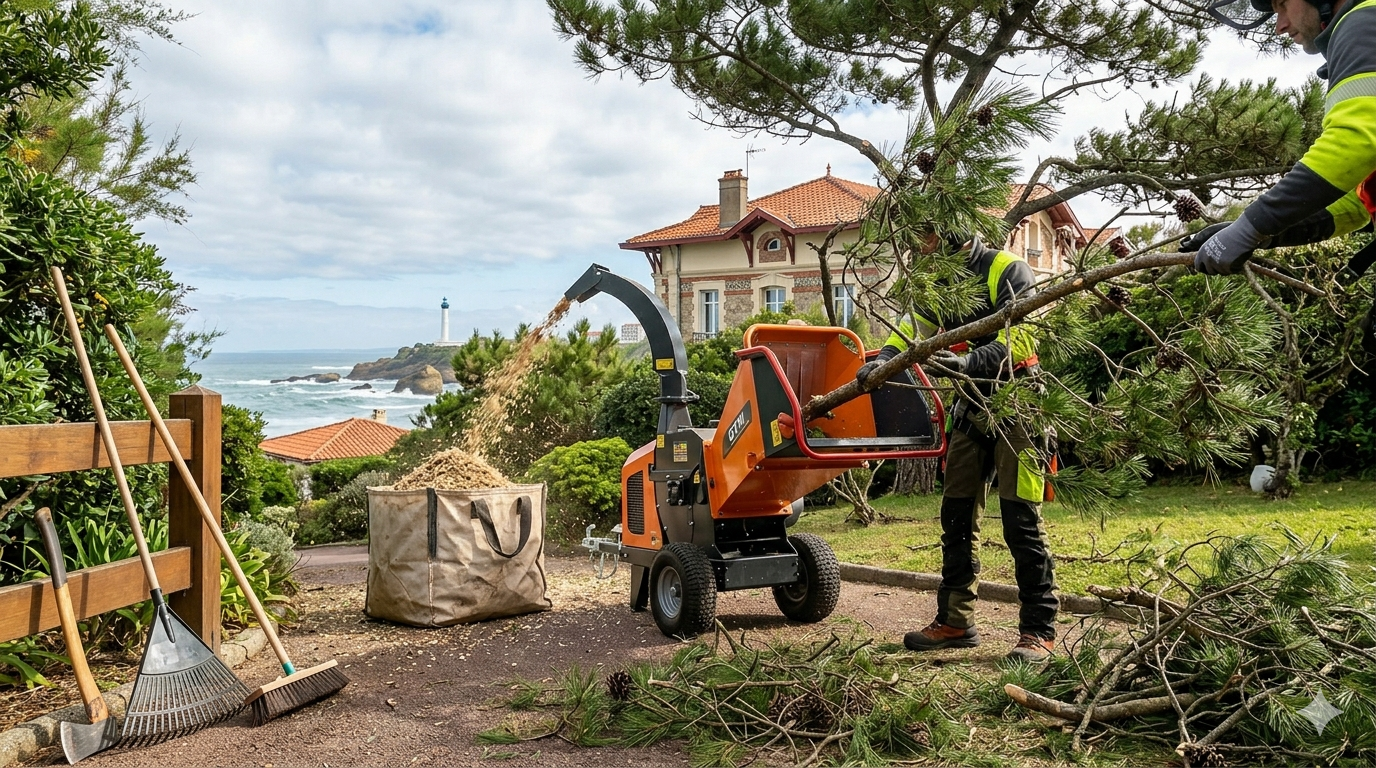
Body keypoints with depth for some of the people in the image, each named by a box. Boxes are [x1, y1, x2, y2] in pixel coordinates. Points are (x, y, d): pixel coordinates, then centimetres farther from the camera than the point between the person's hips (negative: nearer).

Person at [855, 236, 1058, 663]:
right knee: (957, 517, 9)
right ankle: (954, 621, 20)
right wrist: (883, 358, -15)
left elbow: (1019, 339, -24)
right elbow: (915, 327, 4)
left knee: (1021, 522, -7)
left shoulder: (1008, 271, -14)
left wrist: (967, 363, -38)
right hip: (971, 408, 8)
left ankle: (1038, 630, 3)